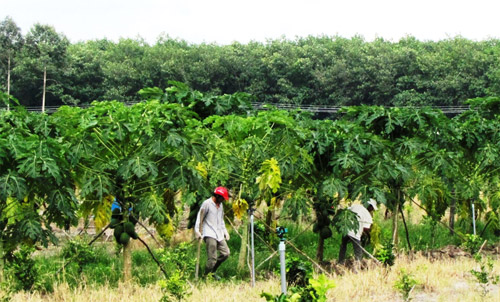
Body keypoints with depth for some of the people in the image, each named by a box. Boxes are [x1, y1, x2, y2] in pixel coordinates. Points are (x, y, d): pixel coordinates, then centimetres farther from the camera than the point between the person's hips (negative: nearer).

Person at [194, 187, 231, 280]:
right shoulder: (207, 204, -6)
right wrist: (197, 232, -13)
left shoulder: (220, 205, 18)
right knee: (212, 258, -13)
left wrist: (225, 231, 22)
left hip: (219, 234, 8)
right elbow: (200, 218, -6)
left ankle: (212, 271, 18)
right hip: (209, 234, -8)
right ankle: (206, 276, 1)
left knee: (225, 253, 1)